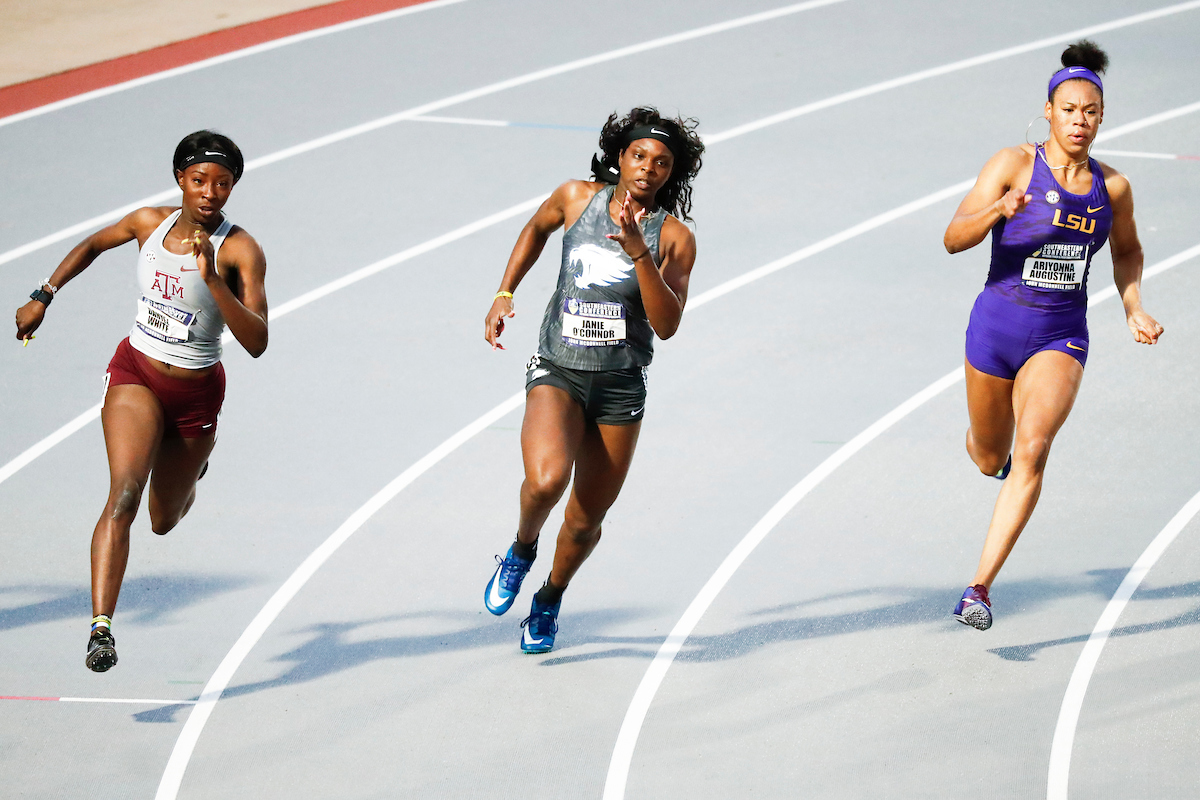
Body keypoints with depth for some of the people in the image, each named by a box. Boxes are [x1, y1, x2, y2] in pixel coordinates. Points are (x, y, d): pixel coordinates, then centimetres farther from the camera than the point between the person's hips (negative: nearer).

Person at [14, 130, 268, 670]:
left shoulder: (241, 251, -17)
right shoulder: (149, 224, -7)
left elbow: (256, 343, -28)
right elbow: (92, 245, 15)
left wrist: (211, 280, -37)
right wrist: (43, 297, 11)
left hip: (198, 393, 0)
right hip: (136, 376, 0)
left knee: (164, 521, 18)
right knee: (124, 494, -25)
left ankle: (189, 470, 56)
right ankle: (101, 627, -32)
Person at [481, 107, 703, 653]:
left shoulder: (673, 237, -6)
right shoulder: (578, 198, -1)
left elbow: (667, 325, -18)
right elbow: (537, 228, 23)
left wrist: (639, 253, -28)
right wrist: (504, 294, 14)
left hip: (620, 385, 1)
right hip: (557, 372, -1)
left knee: (586, 521, 8)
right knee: (546, 480, -29)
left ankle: (549, 601, 39)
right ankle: (522, 551, 4)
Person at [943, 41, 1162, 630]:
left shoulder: (1112, 188, 0)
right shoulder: (1014, 165, -10)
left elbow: (1127, 252, 21)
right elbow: (954, 239, -17)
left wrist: (1134, 310, 4)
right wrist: (998, 210, -36)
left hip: (1061, 337, 1)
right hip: (996, 326, -1)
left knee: (1033, 449, -23)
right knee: (990, 460, 16)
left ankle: (979, 587, -19)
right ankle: (993, 446, 59)